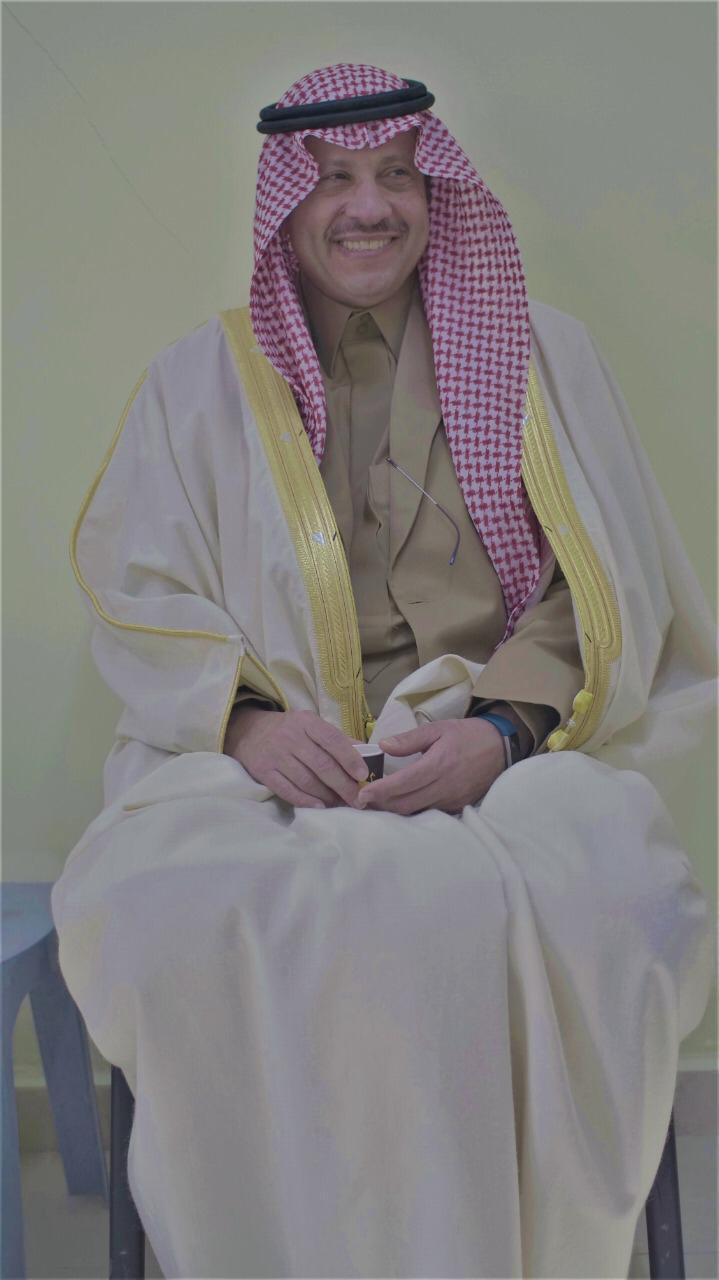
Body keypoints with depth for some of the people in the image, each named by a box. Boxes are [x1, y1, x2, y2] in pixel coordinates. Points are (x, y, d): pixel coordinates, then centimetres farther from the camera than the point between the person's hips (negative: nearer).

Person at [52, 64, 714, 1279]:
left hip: (512, 751, 0)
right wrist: (247, 719, -14)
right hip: (265, 757, 1)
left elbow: (606, 592, 7)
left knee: (585, 903, -35)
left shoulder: (540, 354, 14)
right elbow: (136, 592, 7)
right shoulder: (199, 378, 15)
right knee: (171, 912, -33)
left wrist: (501, 728, -12)